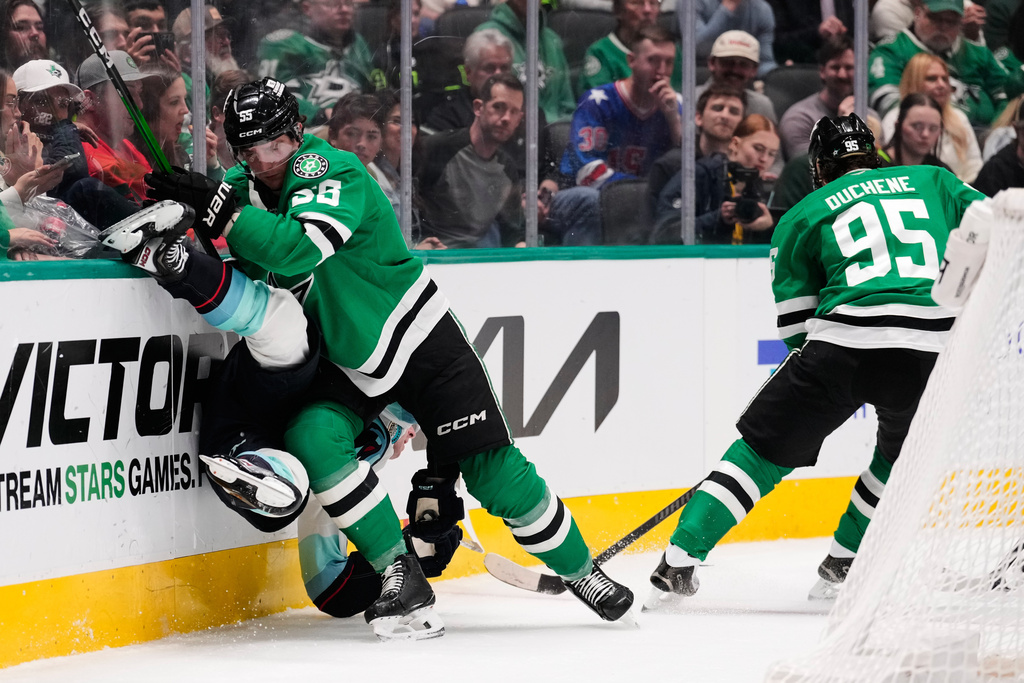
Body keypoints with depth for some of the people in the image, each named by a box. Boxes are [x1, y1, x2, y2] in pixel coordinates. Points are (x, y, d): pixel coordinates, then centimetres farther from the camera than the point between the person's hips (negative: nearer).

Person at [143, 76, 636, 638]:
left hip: (422, 343, -5)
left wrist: (220, 209, -46)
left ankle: (578, 570, 18)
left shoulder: (333, 173, -27)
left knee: (494, 471, -6)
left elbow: (299, 249, -43)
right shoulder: (245, 186, -5)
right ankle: (402, 578, -13)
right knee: (313, 440, -23)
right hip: (344, 360, 5)